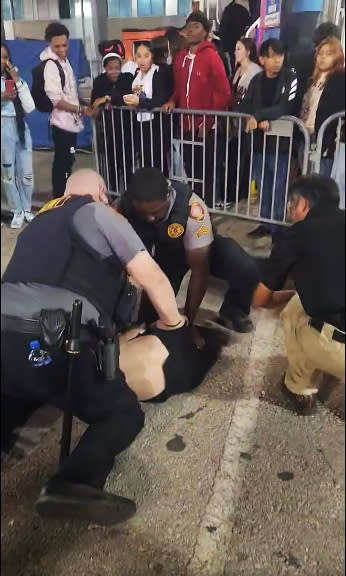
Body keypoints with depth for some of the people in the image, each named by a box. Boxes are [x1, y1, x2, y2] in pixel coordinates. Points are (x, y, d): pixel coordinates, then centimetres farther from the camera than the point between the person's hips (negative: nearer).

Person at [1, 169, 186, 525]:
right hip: (52, 343, -7)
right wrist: (172, 321, 24)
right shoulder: (98, 214, 10)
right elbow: (152, 279, 5)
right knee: (124, 414, 8)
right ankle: (73, 485, -18)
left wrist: (114, 334, 43)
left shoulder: (40, 222, 30)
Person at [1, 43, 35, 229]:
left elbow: (29, 107, -1)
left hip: (21, 127, 3)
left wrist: (18, 82, -5)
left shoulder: (17, 80, 10)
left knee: (26, 173, 4)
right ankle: (17, 212, 14)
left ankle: (26, 209, 19)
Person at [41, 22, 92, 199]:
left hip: (70, 121, 9)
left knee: (67, 162, 17)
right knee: (62, 165, -4)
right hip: (62, 122, -9)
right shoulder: (50, 65, -18)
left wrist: (80, 109, 13)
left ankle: (65, 197, 29)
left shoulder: (64, 59, 11)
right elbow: (56, 101, -20)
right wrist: (81, 110, -16)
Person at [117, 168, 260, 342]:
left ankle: (232, 313, 1)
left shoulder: (192, 209, -39)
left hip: (203, 247, -2)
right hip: (166, 252, 3)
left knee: (246, 270, -30)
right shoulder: (124, 206, -29)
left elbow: (199, 270, -31)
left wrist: (188, 321, -25)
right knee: (148, 316, -6)